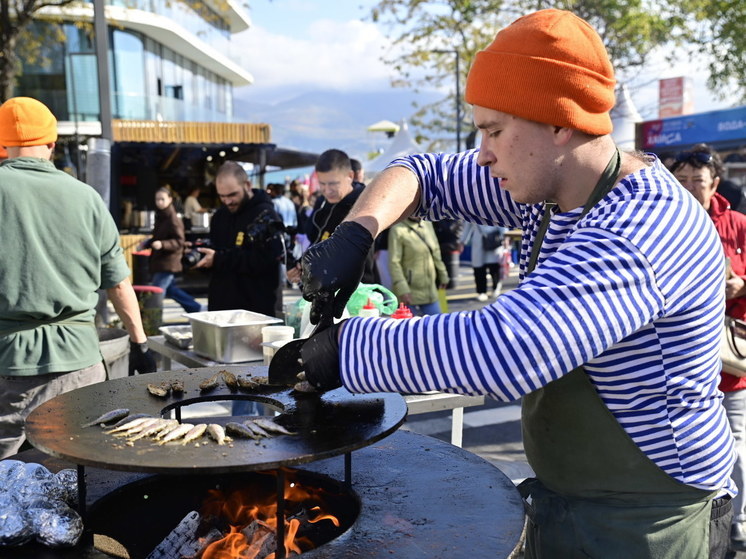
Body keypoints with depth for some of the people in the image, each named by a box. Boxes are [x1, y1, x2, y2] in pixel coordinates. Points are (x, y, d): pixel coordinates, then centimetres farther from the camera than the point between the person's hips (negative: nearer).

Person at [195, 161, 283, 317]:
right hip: (219, 306, 7)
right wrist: (202, 256, -1)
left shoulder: (265, 215, -11)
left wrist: (219, 260, -21)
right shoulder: (220, 216, 13)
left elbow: (264, 260, -22)